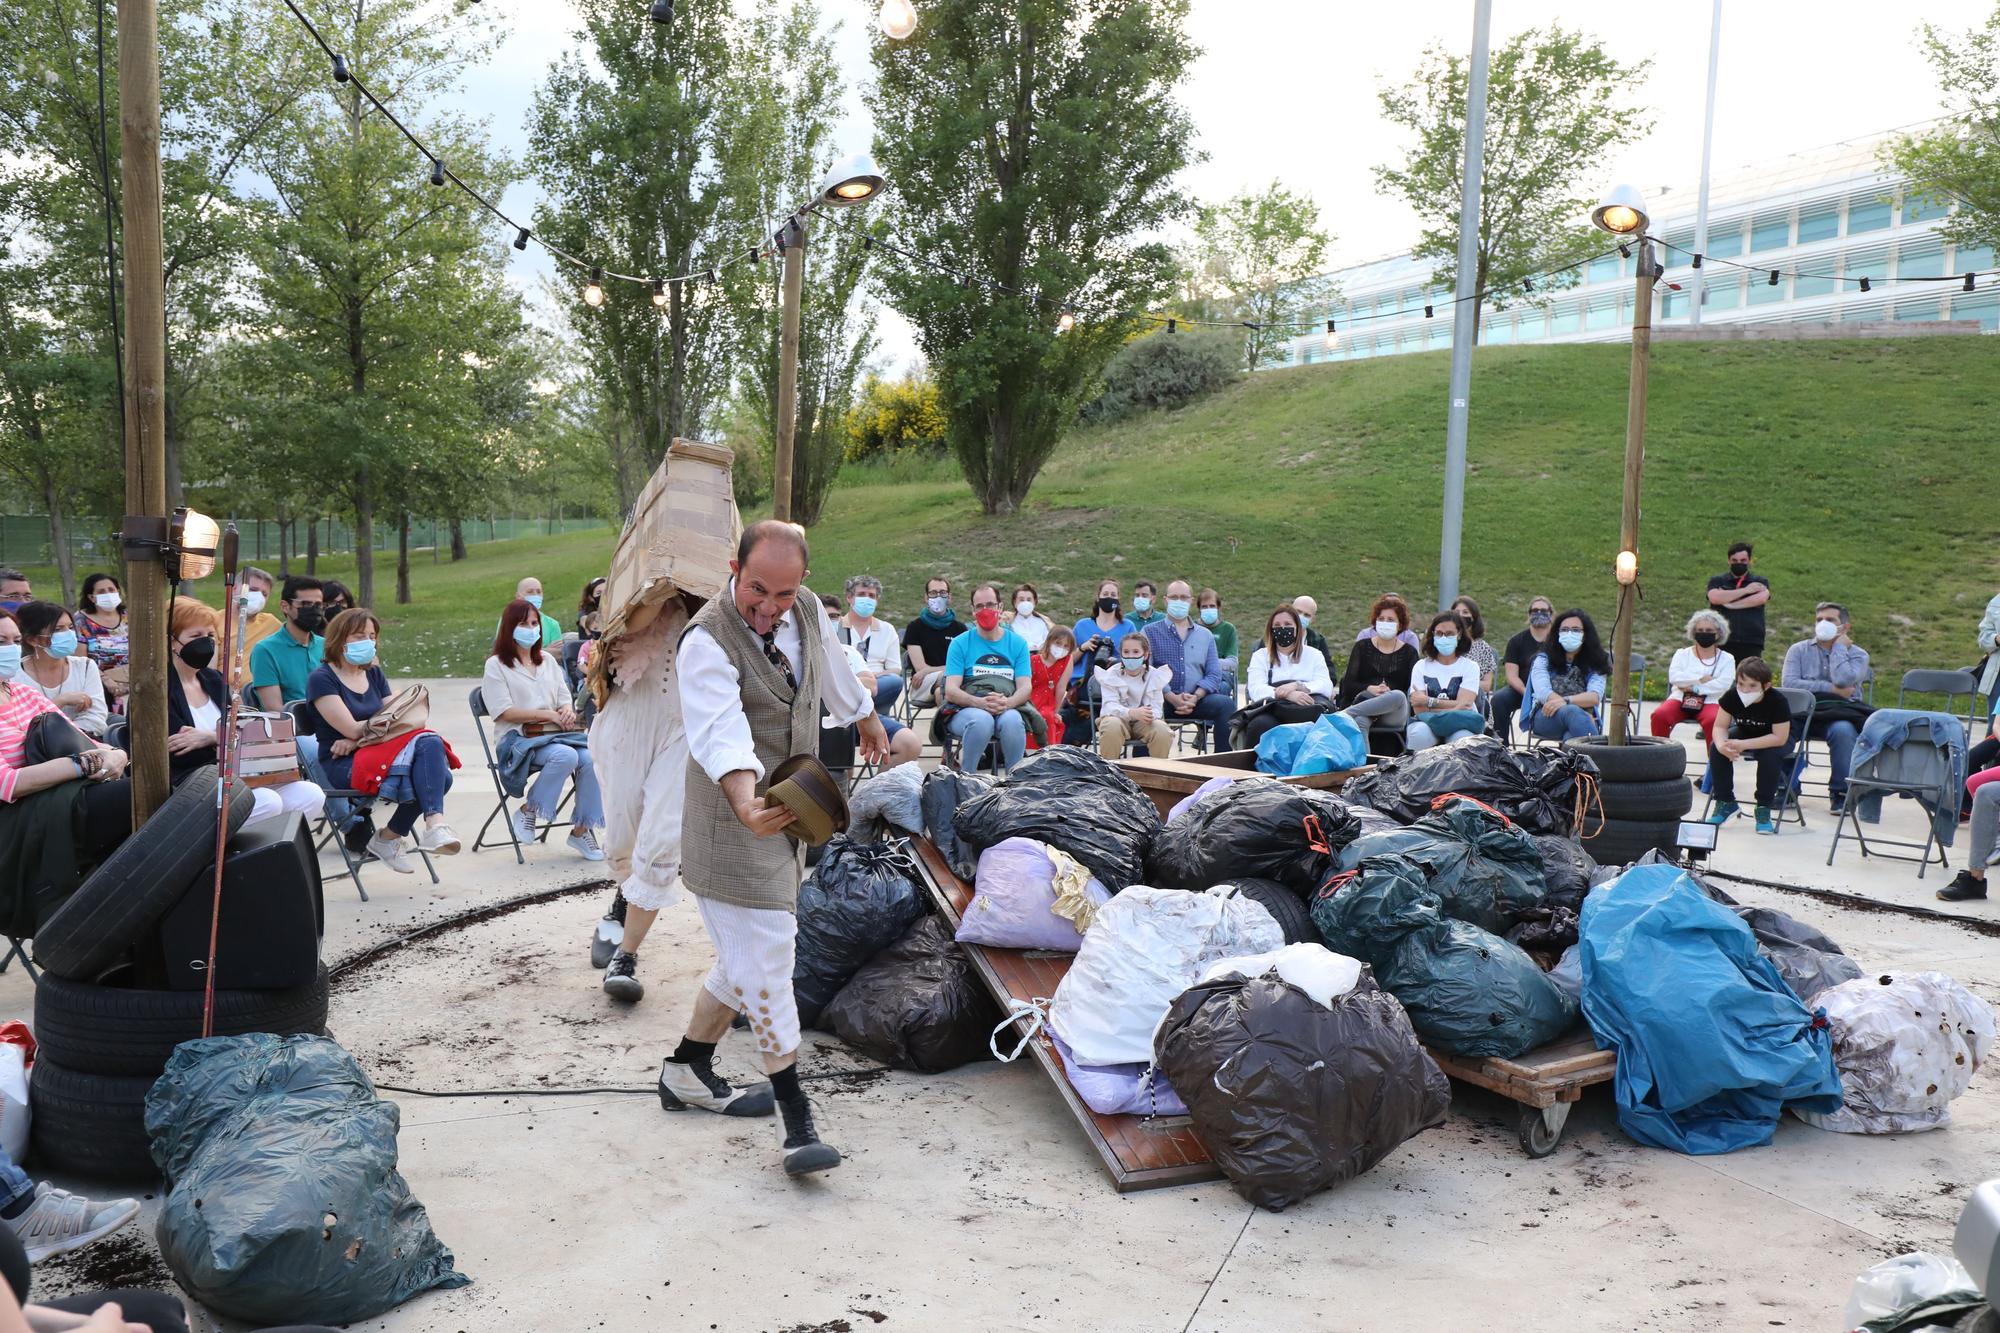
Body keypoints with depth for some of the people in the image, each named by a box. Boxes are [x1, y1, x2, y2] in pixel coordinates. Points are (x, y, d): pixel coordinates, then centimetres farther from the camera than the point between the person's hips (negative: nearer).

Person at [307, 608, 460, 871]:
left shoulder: (374, 674, 19)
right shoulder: (321, 679, -2)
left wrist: (358, 739, -9)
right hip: (342, 765, -7)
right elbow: (351, 728, -12)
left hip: (374, 751, 7)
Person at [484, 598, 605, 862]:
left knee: (590, 759, -27)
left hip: (555, 733, 5)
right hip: (518, 738, -5)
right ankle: (528, 810, -14)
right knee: (566, 756, -35)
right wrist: (547, 715, -14)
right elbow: (504, 712, -7)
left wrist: (567, 711, -6)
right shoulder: (496, 665, 3)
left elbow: (565, 697, 19)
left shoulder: (548, 660, 22)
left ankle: (581, 831, -16)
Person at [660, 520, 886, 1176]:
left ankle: (687, 1071, 35)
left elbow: (832, 668, 23)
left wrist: (866, 719, 39)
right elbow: (721, 732, -38)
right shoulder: (708, 642, -22)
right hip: (735, 819, -8)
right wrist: (746, 804, -55)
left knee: (748, 956, 17)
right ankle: (798, 1124, -2)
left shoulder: (807, 610, 1)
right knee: (765, 959, -9)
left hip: (787, 813, 8)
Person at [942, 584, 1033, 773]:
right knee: (981, 720, -36)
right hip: (966, 710, -1)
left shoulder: (1017, 643, 15)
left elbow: (1026, 687, 6)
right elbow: (950, 692, 0)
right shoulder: (960, 644, 10)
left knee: (1012, 720, -35)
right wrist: (980, 703, -19)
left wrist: (1007, 703, -17)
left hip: (1007, 709, 1)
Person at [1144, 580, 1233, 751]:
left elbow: (1214, 674, 12)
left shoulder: (1205, 635, 22)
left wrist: (1195, 697, -8)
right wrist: (1172, 697, -14)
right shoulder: (1149, 632, 12)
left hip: (1196, 699, 3)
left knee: (1225, 703, -25)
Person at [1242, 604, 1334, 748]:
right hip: (1271, 706, -1)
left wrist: (1297, 686, -11)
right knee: (1261, 725, -37)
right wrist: (1288, 695, -15)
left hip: (1306, 707, 1)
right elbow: (1255, 690, 3)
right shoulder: (1261, 656, 23)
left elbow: (1327, 687, 8)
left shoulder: (1313, 655, 26)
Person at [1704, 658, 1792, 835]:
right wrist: (1722, 745, -40)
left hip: (1774, 740, -4)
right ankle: (1725, 802, -6)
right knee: (1715, 748, -22)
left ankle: (1764, 808, -17)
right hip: (1745, 732, 4)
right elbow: (1720, 726, -16)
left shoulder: (1777, 701, -32)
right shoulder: (1731, 696, -22)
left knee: (1770, 755, -36)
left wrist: (1743, 745, -41)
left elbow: (1779, 738, -33)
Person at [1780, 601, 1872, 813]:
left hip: (1839, 713, -1)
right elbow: (1789, 684, -1)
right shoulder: (1799, 650, 18)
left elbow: (1843, 680, -9)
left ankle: (1841, 793, -20)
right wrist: (1832, 689, -5)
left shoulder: (1857, 654, 15)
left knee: (1842, 730, -36)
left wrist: (1839, 646, 4)